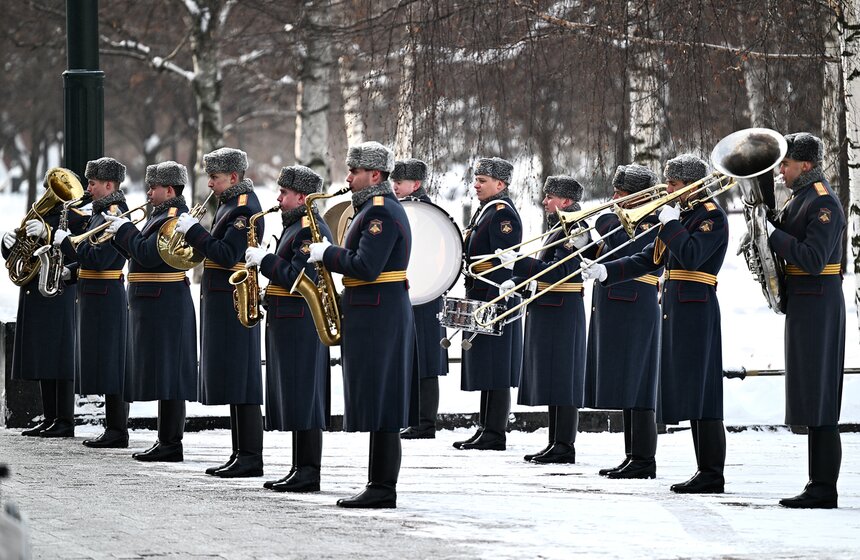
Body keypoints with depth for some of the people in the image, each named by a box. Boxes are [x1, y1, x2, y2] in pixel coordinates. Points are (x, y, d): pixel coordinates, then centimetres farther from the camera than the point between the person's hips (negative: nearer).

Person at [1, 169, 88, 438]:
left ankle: (65, 421, -6)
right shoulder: (37, 216, 19)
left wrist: (47, 233, -29)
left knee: (59, 356, -7)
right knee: (43, 359, 8)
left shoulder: (76, 218, -2)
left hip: (58, 295, -7)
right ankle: (49, 418, 13)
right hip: (33, 294, 7)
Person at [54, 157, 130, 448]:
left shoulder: (114, 215, -15)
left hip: (105, 300, -10)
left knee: (110, 363, -8)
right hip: (98, 300, 10)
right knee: (106, 366, 11)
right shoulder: (103, 213, 16)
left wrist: (66, 241, -15)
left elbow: (98, 260, -22)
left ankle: (117, 432, -6)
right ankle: (114, 429, 14)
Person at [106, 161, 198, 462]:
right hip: (154, 305, 11)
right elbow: (140, 253, 19)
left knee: (168, 375, -8)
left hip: (164, 307, -11)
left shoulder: (173, 218, -15)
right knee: (164, 377, 12)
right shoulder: (162, 215, 17)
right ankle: (167, 441, 16)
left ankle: (170, 445, -8)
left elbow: (147, 254, -23)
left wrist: (125, 230, -11)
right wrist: (119, 232, 8)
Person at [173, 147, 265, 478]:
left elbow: (227, 255, -22)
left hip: (233, 302, -10)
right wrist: (194, 236, 5)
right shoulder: (230, 203, 16)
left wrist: (193, 230, -19)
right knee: (230, 380, 11)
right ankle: (240, 454, 14)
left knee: (240, 380, -9)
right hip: (221, 302, 10)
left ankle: (251, 458, -9)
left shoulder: (244, 208, -14)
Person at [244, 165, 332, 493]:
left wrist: (264, 260, -16)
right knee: (293, 401, 11)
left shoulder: (311, 230, -14)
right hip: (286, 322, 11)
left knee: (304, 401, -8)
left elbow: (299, 277, -23)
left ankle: (309, 474, -7)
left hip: (300, 326, -11)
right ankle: (300, 470, 14)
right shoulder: (295, 226, 18)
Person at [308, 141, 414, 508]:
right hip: (383, 316, 11)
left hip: (377, 319, -11)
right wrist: (331, 255, 10)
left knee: (380, 407, -9)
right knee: (381, 407, 10)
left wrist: (327, 253, -11)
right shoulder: (379, 207, 18)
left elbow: (366, 268, -23)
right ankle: (380, 487, 12)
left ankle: (383, 490, -8)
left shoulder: (382, 212, -15)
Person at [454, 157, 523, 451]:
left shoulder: (503, 214, -13)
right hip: (479, 297, 11)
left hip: (495, 298, -10)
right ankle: (485, 429, 16)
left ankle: (495, 435, -6)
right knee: (486, 371, 12)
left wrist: (490, 302, -23)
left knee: (495, 372, -7)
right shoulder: (485, 211, 18)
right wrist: (472, 298, 21)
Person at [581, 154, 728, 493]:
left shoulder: (712, 216, -7)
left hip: (696, 311, -9)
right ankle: (705, 470, 10)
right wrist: (605, 272, 8)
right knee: (690, 394, 8)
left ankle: (713, 475, -11)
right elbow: (647, 261, 18)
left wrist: (670, 223, -13)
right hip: (675, 311, 9)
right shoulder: (680, 216, 19)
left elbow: (691, 256, -22)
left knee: (702, 393, -10)